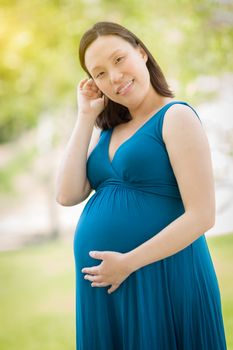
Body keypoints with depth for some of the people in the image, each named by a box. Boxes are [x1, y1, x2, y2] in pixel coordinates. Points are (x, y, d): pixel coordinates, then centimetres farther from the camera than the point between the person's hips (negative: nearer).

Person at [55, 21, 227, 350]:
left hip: (162, 278, -6)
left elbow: (202, 216, -15)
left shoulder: (176, 116, -8)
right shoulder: (107, 130, 12)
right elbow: (68, 196, 0)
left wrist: (128, 263, -15)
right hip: (102, 285, 6)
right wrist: (86, 116, 1)